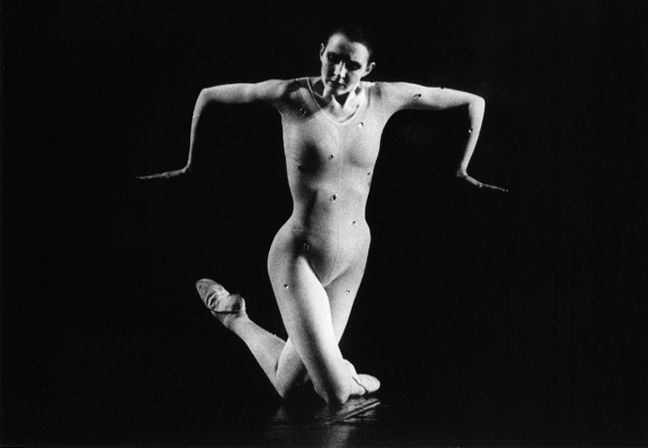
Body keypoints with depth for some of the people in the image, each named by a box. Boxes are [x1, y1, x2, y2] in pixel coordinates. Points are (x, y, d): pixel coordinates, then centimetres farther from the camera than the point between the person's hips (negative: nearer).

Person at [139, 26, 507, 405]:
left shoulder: (383, 98, -3)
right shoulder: (292, 94, -11)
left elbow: (473, 102, 6)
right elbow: (208, 96, 1)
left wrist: (462, 168, 9)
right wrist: (192, 164, 8)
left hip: (354, 259, 5)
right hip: (297, 256, -4)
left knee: (288, 386, 10)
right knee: (336, 393, -9)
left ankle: (235, 318, 37)